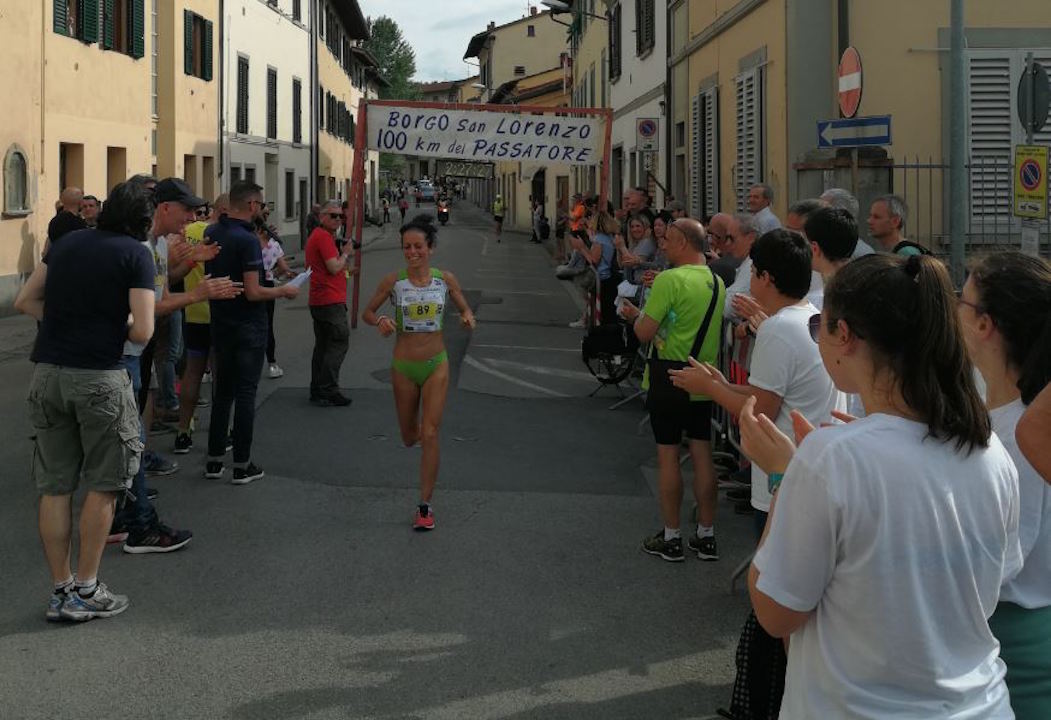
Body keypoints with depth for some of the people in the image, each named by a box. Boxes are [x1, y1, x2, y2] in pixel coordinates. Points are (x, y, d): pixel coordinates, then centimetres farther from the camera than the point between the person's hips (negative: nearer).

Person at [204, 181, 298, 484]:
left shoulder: (213, 234, 4)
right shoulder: (247, 240, -19)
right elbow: (253, 292, -20)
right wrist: (283, 291, -7)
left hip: (220, 323, 7)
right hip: (248, 326, -7)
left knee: (222, 391, 14)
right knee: (246, 394, 0)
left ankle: (214, 460, 18)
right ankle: (242, 465, 3)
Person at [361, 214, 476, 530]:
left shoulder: (445, 279, -4)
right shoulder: (393, 281, -6)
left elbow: (465, 308, 9)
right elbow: (367, 312, 3)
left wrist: (468, 318, -15)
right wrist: (380, 321, -19)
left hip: (436, 364, -1)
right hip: (404, 366, 1)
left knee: (430, 435, -8)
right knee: (409, 438, 13)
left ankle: (425, 506, -1)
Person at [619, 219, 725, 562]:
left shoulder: (670, 280, -17)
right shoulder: (718, 283, 6)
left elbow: (645, 333, -18)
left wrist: (634, 315, 3)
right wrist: (646, 313, 21)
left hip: (669, 381, -6)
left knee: (668, 456, 3)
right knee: (703, 455, 10)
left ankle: (671, 538, 10)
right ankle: (706, 536, 16)